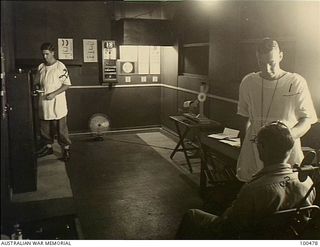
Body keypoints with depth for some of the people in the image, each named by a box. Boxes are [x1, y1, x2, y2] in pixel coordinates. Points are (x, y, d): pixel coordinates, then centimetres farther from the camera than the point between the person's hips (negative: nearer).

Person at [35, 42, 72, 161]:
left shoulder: (60, 67, -8)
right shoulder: (41, 67, 9)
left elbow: (67, 84, -10)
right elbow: (37, 82, 20)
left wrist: (54, 94, -17)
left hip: (57, 103, -6)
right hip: (44, 103, 6)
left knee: (61, 128, 1)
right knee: (45, 128, 14)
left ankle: (66, 149, 13)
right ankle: (48, 147, 30)